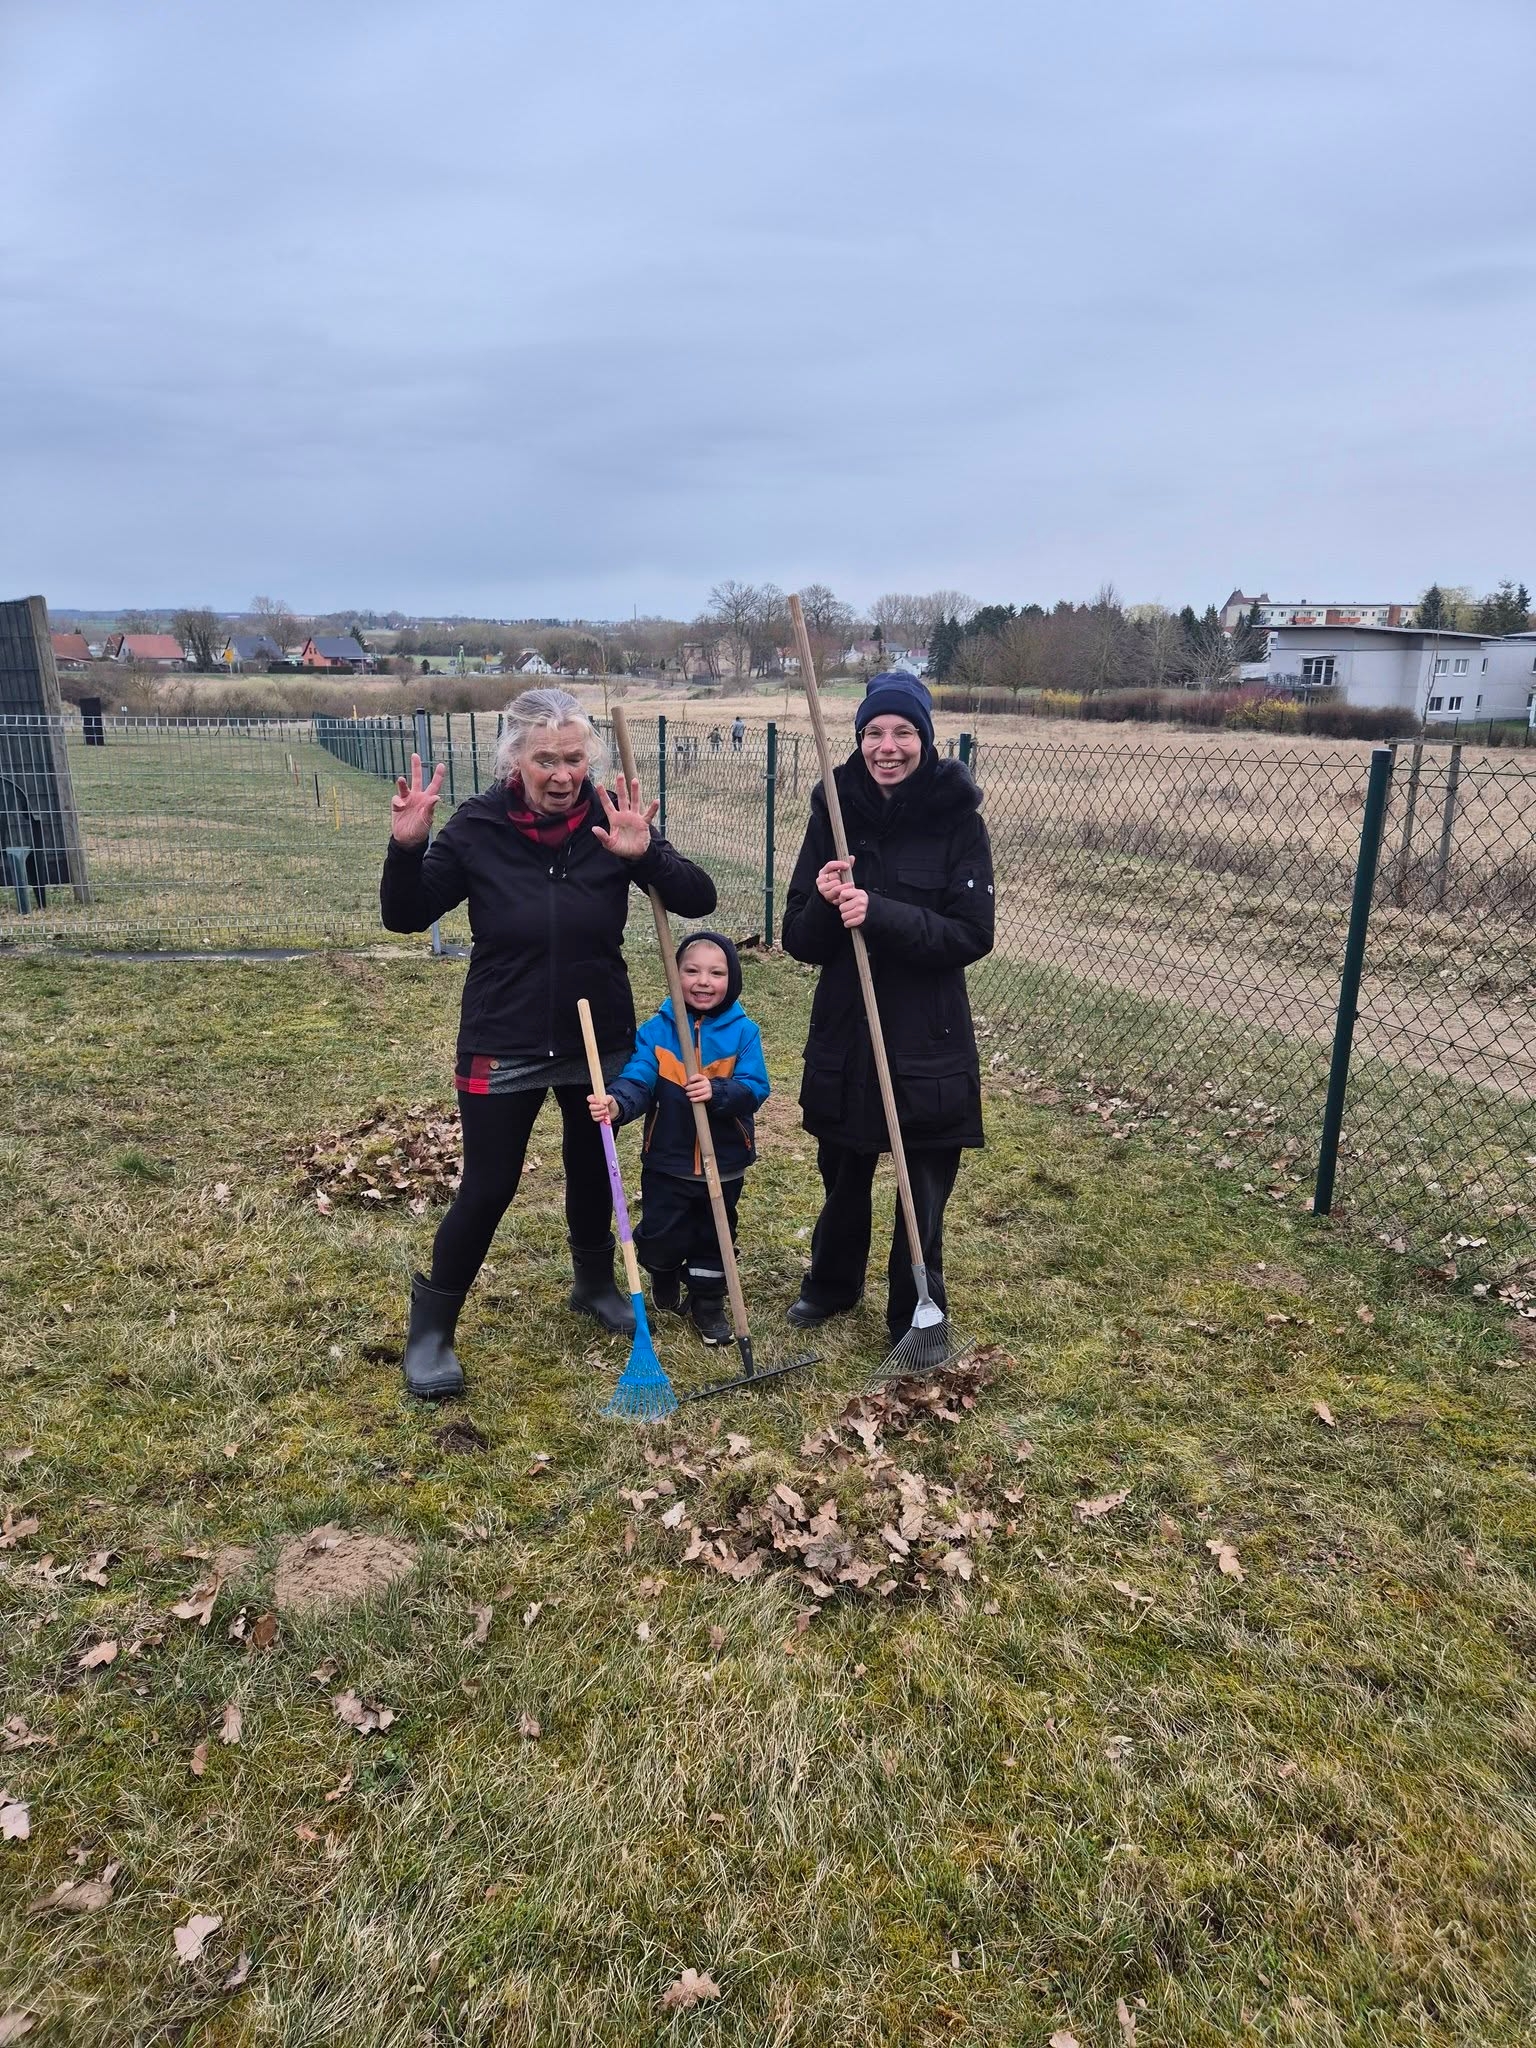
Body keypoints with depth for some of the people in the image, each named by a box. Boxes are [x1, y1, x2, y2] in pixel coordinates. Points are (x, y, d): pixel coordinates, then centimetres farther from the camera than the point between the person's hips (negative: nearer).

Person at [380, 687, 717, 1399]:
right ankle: (430, 1327, 25)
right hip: (502, 1048, -2)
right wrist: (406, 848, -25)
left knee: (593, 1171, 20)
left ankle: (594, 1282, 46)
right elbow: (405, 916, -7)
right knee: (487, 1189, 4)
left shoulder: (612, 820, -10)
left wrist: (644, 855, -31)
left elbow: (698, 900, -14)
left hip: (600, 1040, 3)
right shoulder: (479, 827, -13)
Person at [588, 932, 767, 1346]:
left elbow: (755, 1088, -16)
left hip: (724, 1162, 0)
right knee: (661, 1240, 7)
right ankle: (664, 1275, 42)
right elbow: (638, 1082, -17)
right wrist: (616, 1104, -39)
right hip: (668, 1161, 0)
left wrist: (716, 1091, -34)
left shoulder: (743, 1031, -8)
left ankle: (707, 1303, 38)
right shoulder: (656, 1029, -7)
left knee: (715, 1237, 16)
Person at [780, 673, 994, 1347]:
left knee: (924, 1190, 8)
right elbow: (799, 940, 0)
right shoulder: (833, 812, -1)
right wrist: (824, 904, -22)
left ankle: (916, 1316, 29)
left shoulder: (958, 818, -8)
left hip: (929, 1038, -3)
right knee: (842, 1172, 20)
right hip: (843, 1032, 3)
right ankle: (831, 1282, 46)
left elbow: (973, 935, -14)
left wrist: (880, 914, -26)